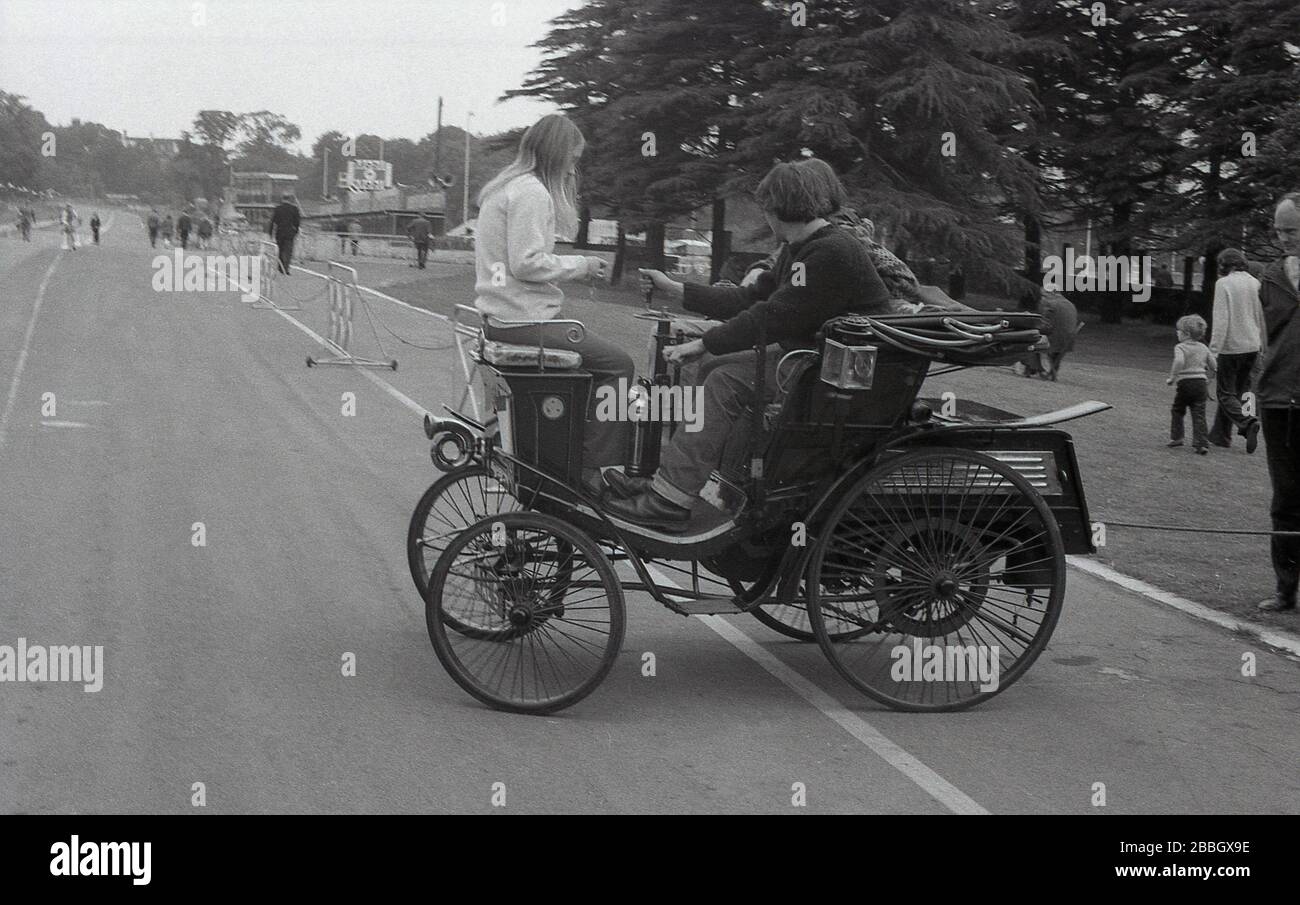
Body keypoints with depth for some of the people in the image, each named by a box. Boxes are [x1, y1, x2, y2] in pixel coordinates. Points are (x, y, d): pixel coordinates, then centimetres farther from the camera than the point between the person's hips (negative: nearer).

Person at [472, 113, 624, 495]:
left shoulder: (504, 187, 19)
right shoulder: (532, 192, -14)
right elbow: (527, 263, -21)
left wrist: (574, 266, 13)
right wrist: (579, 265, -8)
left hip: (501, 316, 11)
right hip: (525, 320, -11)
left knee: (601, 356, 18)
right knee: (617, 363, -8)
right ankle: (597, 471, -8)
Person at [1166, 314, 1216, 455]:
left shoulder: (1180, 347, -6)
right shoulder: (1203, 348, 12)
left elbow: (1179, 362, -25)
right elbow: (1213, 365, 13)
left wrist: (1171, 377, -16)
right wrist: (1207, 378, 28)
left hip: (1185, 382, -4)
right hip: (1201, 383, 4)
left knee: (1177, 411, 17)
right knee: (1199, 414, 1)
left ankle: (1176, 437, 22)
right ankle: (1201, 443, -8)